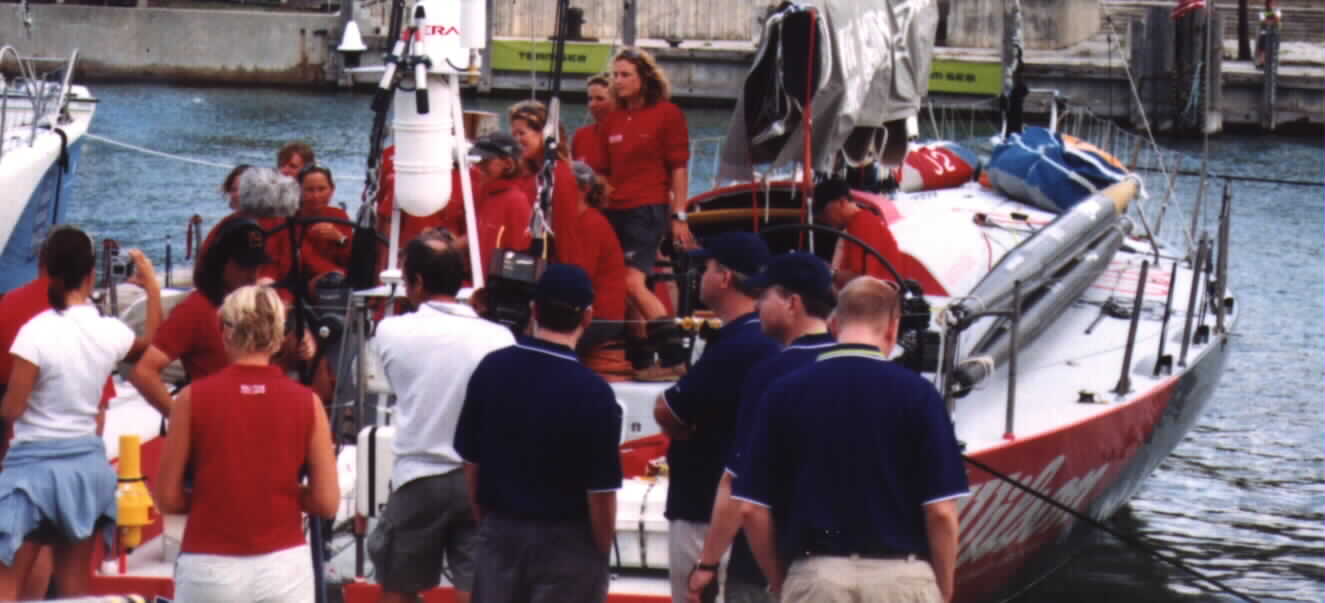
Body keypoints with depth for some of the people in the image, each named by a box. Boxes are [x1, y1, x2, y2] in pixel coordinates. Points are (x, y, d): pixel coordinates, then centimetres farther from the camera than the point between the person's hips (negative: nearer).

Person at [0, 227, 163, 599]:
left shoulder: (35, 332, -19)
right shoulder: (110, 332, -4)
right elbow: (154, 348, 20)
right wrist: (152, 289, 25)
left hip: (34, 465, -5)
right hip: (87, 464, 5)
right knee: (75, 589, 14)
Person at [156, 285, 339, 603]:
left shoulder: (194, 397, -2)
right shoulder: (306, 401, -1)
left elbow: (168, 497, 1)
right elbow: (327, 502, 0)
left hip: (210, 569, 0)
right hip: (284, 566, 1)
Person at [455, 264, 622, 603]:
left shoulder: (490, 370, -3)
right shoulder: (592, 393, -18)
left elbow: (471, 463, 5)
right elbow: (601, 494, -15)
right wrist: (602, 554, 0)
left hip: (499, 534, 5)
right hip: (565, 541, -5)